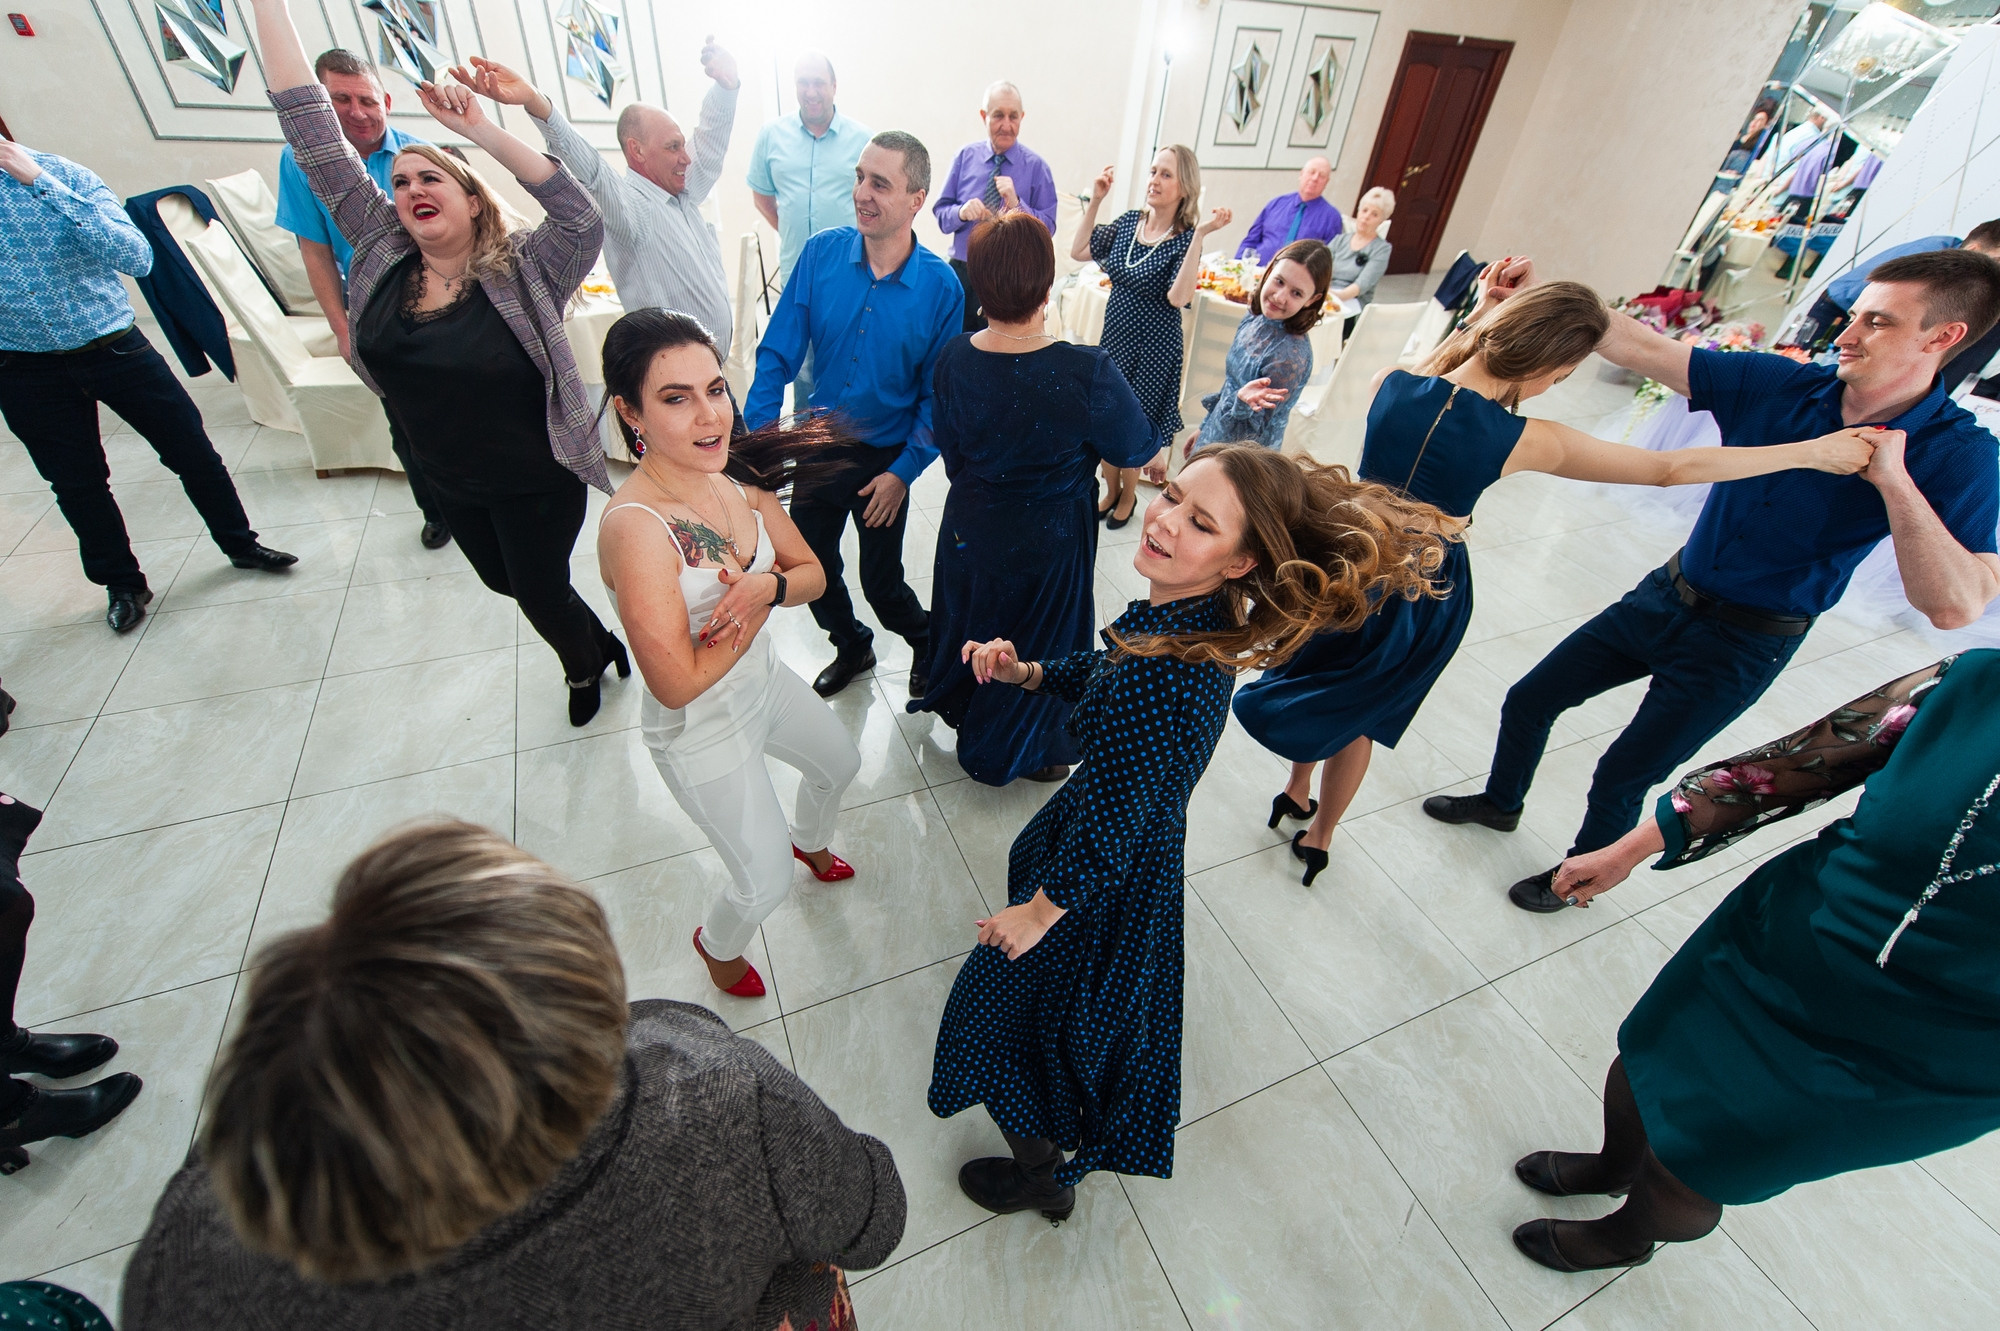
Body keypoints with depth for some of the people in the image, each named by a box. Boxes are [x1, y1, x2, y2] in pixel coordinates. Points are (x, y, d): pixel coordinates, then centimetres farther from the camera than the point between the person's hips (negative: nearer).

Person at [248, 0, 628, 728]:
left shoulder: (522, 273, -15)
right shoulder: (382, 254, 0)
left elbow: (582, 217, -29)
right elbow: (317, 143, -2)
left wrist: (480, 130, -26)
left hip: (537, 483, -6)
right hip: (453, 484, 6)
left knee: (539, 591, 10)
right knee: (504, 581, 22)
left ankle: (584, 668, 41)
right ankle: (599, 639, 48)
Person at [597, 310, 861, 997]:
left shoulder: (739, 476, -11)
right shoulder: (634, 526, -33)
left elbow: (812, 574, -3)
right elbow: (678, 682, -32)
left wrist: (767, 586, -25)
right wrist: (758, 605, -20)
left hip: (765, 680, 7)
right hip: (702, 730, -7)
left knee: (840, 762, 31)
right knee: (766, 882, 9)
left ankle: (810, 840, 66)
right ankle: (718, 943, 47)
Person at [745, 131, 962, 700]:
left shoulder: (940, 285, -13)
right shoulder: (821, 253, -8)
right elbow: (778, 353, -6)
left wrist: (904, 471, -13)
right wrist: (757, 440, -14)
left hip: (884, 457, -3)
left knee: (882, 583, 7)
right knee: (811, 568, 16)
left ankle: (929, 643, 40)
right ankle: (852, 648, 44)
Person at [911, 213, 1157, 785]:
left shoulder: (952, 360, -15)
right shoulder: (1087, 372, -30)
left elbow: (951, 449, -1)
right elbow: (1137, 448, -13)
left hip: (969, 530, 4)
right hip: (1050, 541, -4)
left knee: (973, 622, 29)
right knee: (1041, 640, 20)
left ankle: (960, 708, 57)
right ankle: (1022, 751, 43)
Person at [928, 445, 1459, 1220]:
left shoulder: (1172, 680, -40)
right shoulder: (1191, 616, -13)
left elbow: (1112, 823, -29)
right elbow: (1111, 673, 7)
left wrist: (1042, 908, -13)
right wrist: (1028, 673, -8)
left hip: (1110, 881, -8)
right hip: (1140, 843, 8)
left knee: (1005, 1012, 17)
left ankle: (1043, 1177, 47)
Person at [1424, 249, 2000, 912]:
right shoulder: (1780, 384, -7)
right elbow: (1641, 348, -11)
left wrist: (1895, 482, -32)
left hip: (1744, 645, -4)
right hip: (1667, 595, 5)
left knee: (1622, 776, 5)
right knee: (1530, 699, 10)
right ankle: (1501, 803, 38)